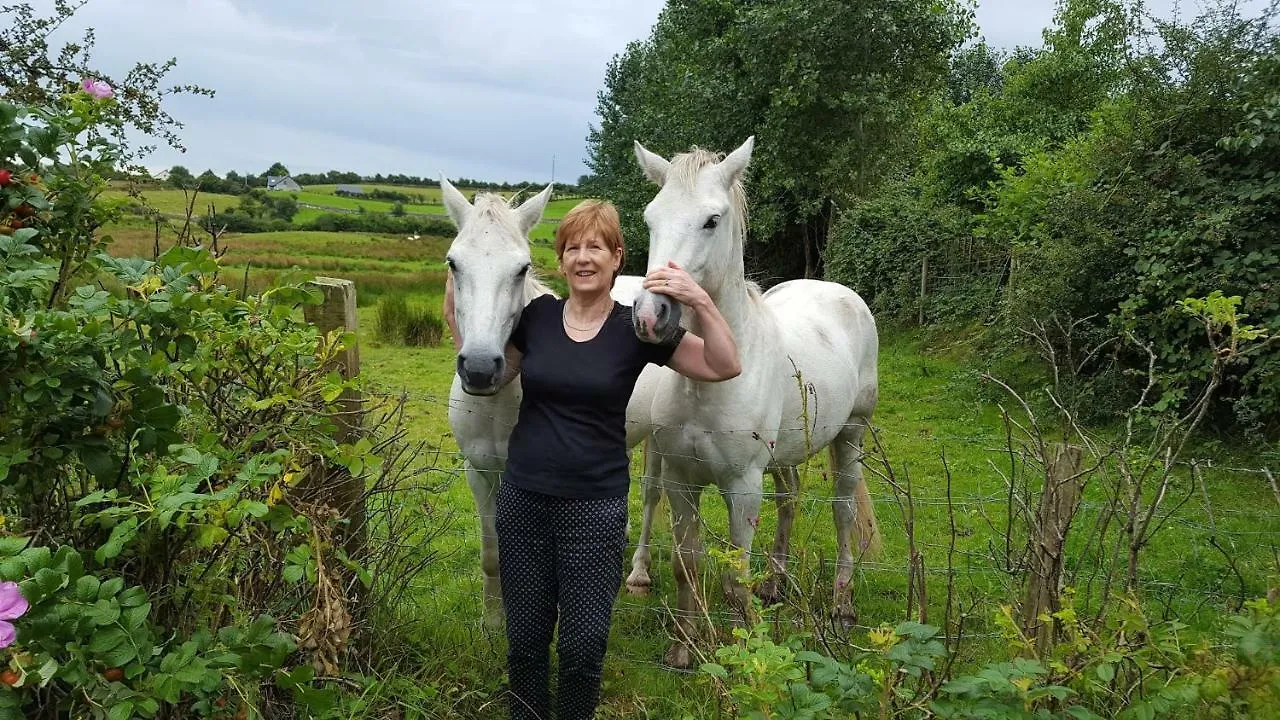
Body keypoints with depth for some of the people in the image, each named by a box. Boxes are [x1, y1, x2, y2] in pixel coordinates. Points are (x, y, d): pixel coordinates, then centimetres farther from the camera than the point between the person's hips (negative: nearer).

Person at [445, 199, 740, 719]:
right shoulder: (536, 315, 1)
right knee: (525, 639, 13)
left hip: (595, 505, -2)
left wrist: (700, 302, -25)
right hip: (523, 499, 2)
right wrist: (457, 314, 0)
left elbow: (725, 367, -10)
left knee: (583, 646, 5)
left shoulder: (635, 328, -6)